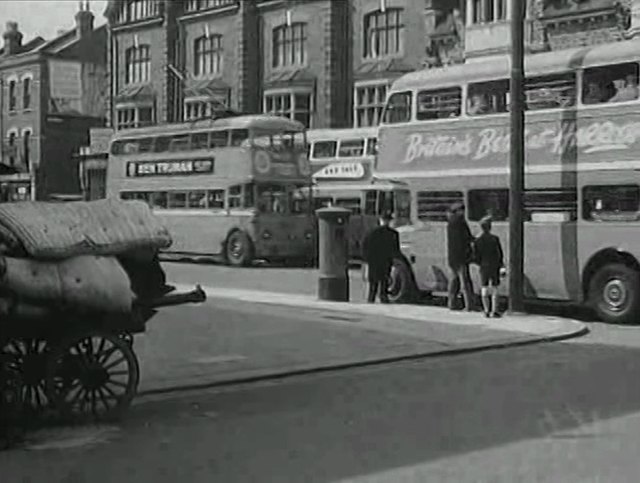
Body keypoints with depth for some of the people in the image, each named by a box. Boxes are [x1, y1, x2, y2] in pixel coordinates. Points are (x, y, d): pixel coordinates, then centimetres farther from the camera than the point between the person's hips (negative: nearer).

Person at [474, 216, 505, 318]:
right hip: (494, 267, -2)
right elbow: (500, 253, -4)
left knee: (484, 289, 8)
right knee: (494, 289, 2)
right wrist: (501, 264, 15)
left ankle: (486, 311, 8)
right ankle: (494, 311, 1)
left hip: (484, 267, 2)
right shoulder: (495, 239, -10)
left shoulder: (478, 241, -5)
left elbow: (477, 257, -2)